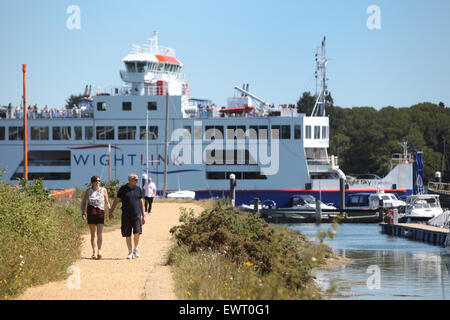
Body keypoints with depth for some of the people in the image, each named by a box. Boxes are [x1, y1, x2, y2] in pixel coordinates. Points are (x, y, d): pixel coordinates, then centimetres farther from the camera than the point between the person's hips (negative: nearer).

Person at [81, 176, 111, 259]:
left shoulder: (103, 190, 7)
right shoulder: (88, 191, 6)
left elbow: (107, 202, 13)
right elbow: (83, 202, 8)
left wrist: (110, 212, 5)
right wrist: (83, 212, -4)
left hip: (100, 212, 0)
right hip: (91, 212, 1)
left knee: (99, 233, -13)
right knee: (92, 234, 5)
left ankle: (99, 251, -23)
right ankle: (93, 253, 12)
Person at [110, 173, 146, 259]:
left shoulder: (138, 189, 8)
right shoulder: (123, 189, 1)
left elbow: (141, 202, 14)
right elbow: (116, 200, 6)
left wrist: (143, 216, 11)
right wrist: (111, 212, 2)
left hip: (137, 214, 1)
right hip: (126, 215, -1)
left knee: (137, 232, -12)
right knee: (127, 235, 1)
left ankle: (136, 249, 10)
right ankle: (130, 252, 12)